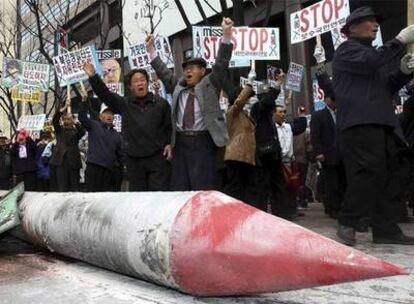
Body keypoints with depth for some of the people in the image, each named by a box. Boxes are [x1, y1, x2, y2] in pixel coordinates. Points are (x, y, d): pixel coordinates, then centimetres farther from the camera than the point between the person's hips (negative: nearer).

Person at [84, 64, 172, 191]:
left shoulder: (161, 103, 4)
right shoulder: (124, 104, 8)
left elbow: (170, 126, 7)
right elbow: (104, 94, 0)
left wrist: (169, 144, -5)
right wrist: (93, 77, -11)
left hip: (158, 157, -3)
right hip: (134, 159, 3)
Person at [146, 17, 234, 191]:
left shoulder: (209, 84, 6)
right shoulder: (178, 86, 19)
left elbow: (221, 64, -4)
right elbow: (163, 72, 25)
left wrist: (226, 34, -15)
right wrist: (151, 51, 21)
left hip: (203, 142, -5)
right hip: (180, 141, 5)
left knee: (204, 187, -6)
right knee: (179, 187, 7)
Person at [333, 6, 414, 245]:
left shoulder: (372, 52, 30)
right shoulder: (348, 49, 4)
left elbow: (386, 88, 25)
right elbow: (371, 63, -17)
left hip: (381, 123, 9)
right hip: (359, 122, -9)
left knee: (383, 177, 4)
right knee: (367, 174, -17)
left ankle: (386, 229, 6)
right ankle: (347, 224, -9)